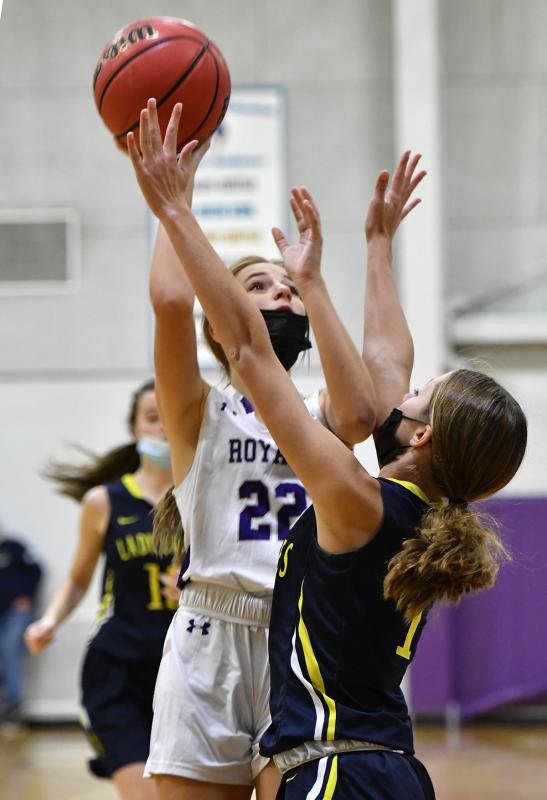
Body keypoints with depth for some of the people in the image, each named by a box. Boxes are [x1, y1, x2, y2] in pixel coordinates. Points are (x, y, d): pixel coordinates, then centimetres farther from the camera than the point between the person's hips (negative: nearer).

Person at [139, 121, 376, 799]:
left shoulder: (318, 415, 15)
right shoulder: (199, 411, 6)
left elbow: (358, 415, -11)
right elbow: (171, 301, -13)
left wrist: (312, 282, -6)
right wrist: (178, 186, -3)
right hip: (212, 647, -2)